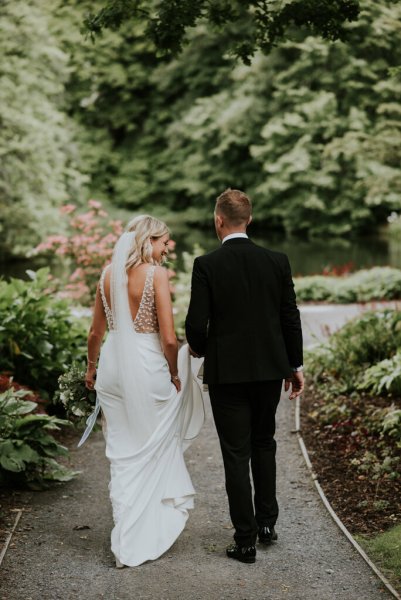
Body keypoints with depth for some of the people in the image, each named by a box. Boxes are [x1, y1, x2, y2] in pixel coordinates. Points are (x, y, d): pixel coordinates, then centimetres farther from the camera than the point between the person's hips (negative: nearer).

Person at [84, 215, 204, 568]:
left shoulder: (109, 274, 5)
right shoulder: (156, 274, -12)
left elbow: (96, 332, 11)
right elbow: (168, 338, -16)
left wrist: (92, 368, 25)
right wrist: (174, 373, 0)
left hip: (113, 364, 5)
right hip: (146, 366, -5)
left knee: (123, 453, 13)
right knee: (153, 451, 11)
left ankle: (125, 540, 20)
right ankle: (146, 538, 17)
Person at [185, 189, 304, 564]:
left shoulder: (206, 265, -11)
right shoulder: (277, 262, -1)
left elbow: (196, 324, -13)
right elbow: (290, 318, 2)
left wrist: (199, 349, 9)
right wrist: (296, 366, 13)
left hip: (226, 371, -3)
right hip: (269, 368, 4)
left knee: (236, 454, 3)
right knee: (264, 444, 22)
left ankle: (245, 540, 7)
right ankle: (266, 523, 26)